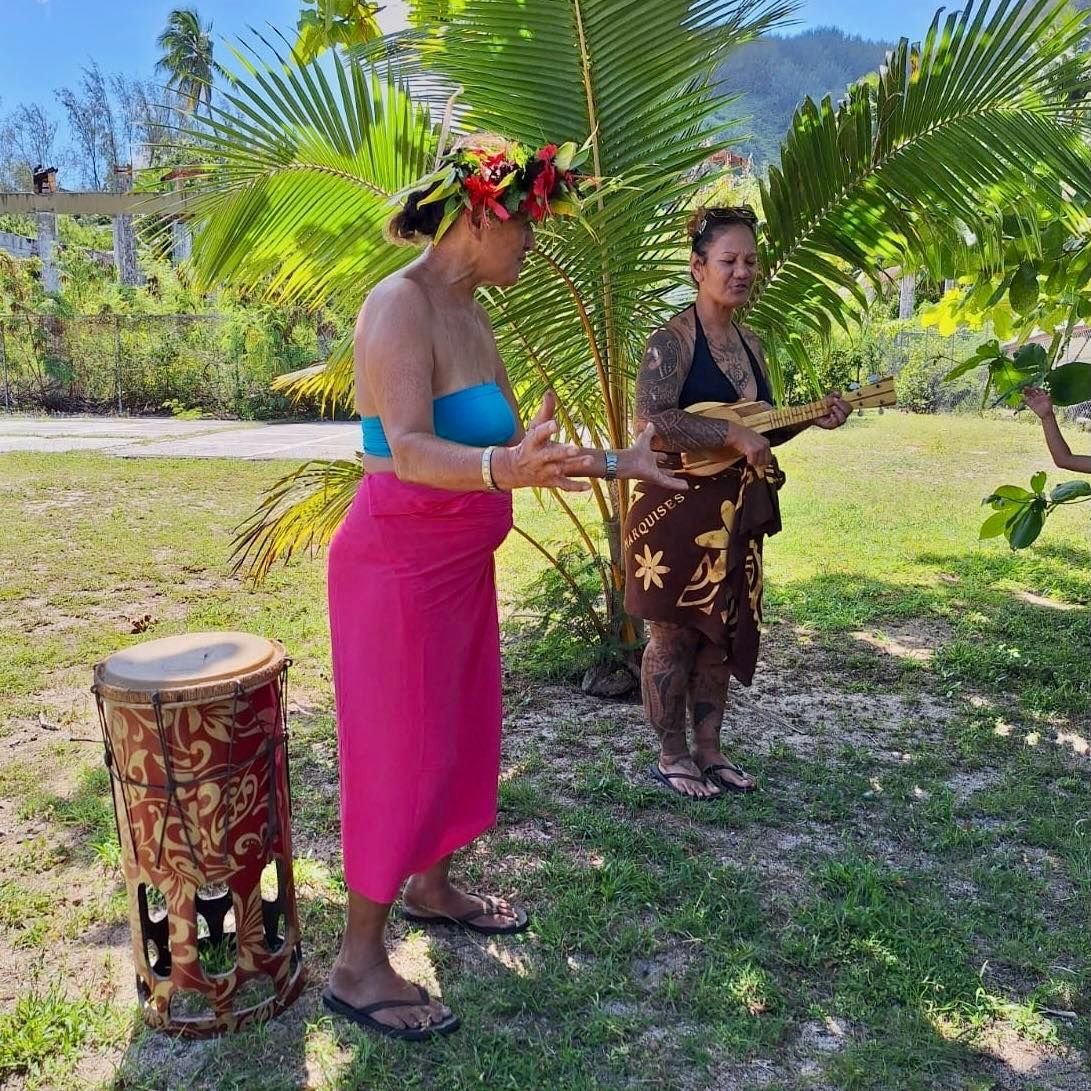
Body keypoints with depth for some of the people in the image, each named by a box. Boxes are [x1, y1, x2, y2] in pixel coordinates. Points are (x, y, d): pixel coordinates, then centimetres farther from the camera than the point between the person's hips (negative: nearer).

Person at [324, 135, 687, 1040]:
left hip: (459, 565, 9)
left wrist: (617, 464, 13)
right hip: (397, 565, -9)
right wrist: (503, 469, -48)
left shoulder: (469, 316, 11)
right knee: (401, 752, -1)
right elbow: (409, 451, -31)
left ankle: (432, 888, 39)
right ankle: (359, 964, 15)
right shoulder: (400, 306, -18)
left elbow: (513, 441, 14)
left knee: (461, 731, 18)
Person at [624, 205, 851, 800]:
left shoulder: (749, 343, 13)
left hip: (735, 513, 8)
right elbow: (652, 421, -25)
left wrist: (810, 418, 4)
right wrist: (732, 435, -25)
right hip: (677, 508, -8)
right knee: (673, 633, 4)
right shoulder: (672, 339, -11)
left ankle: (708, 751, 28)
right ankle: (671, 756, 19)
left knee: (723, 632, 14)